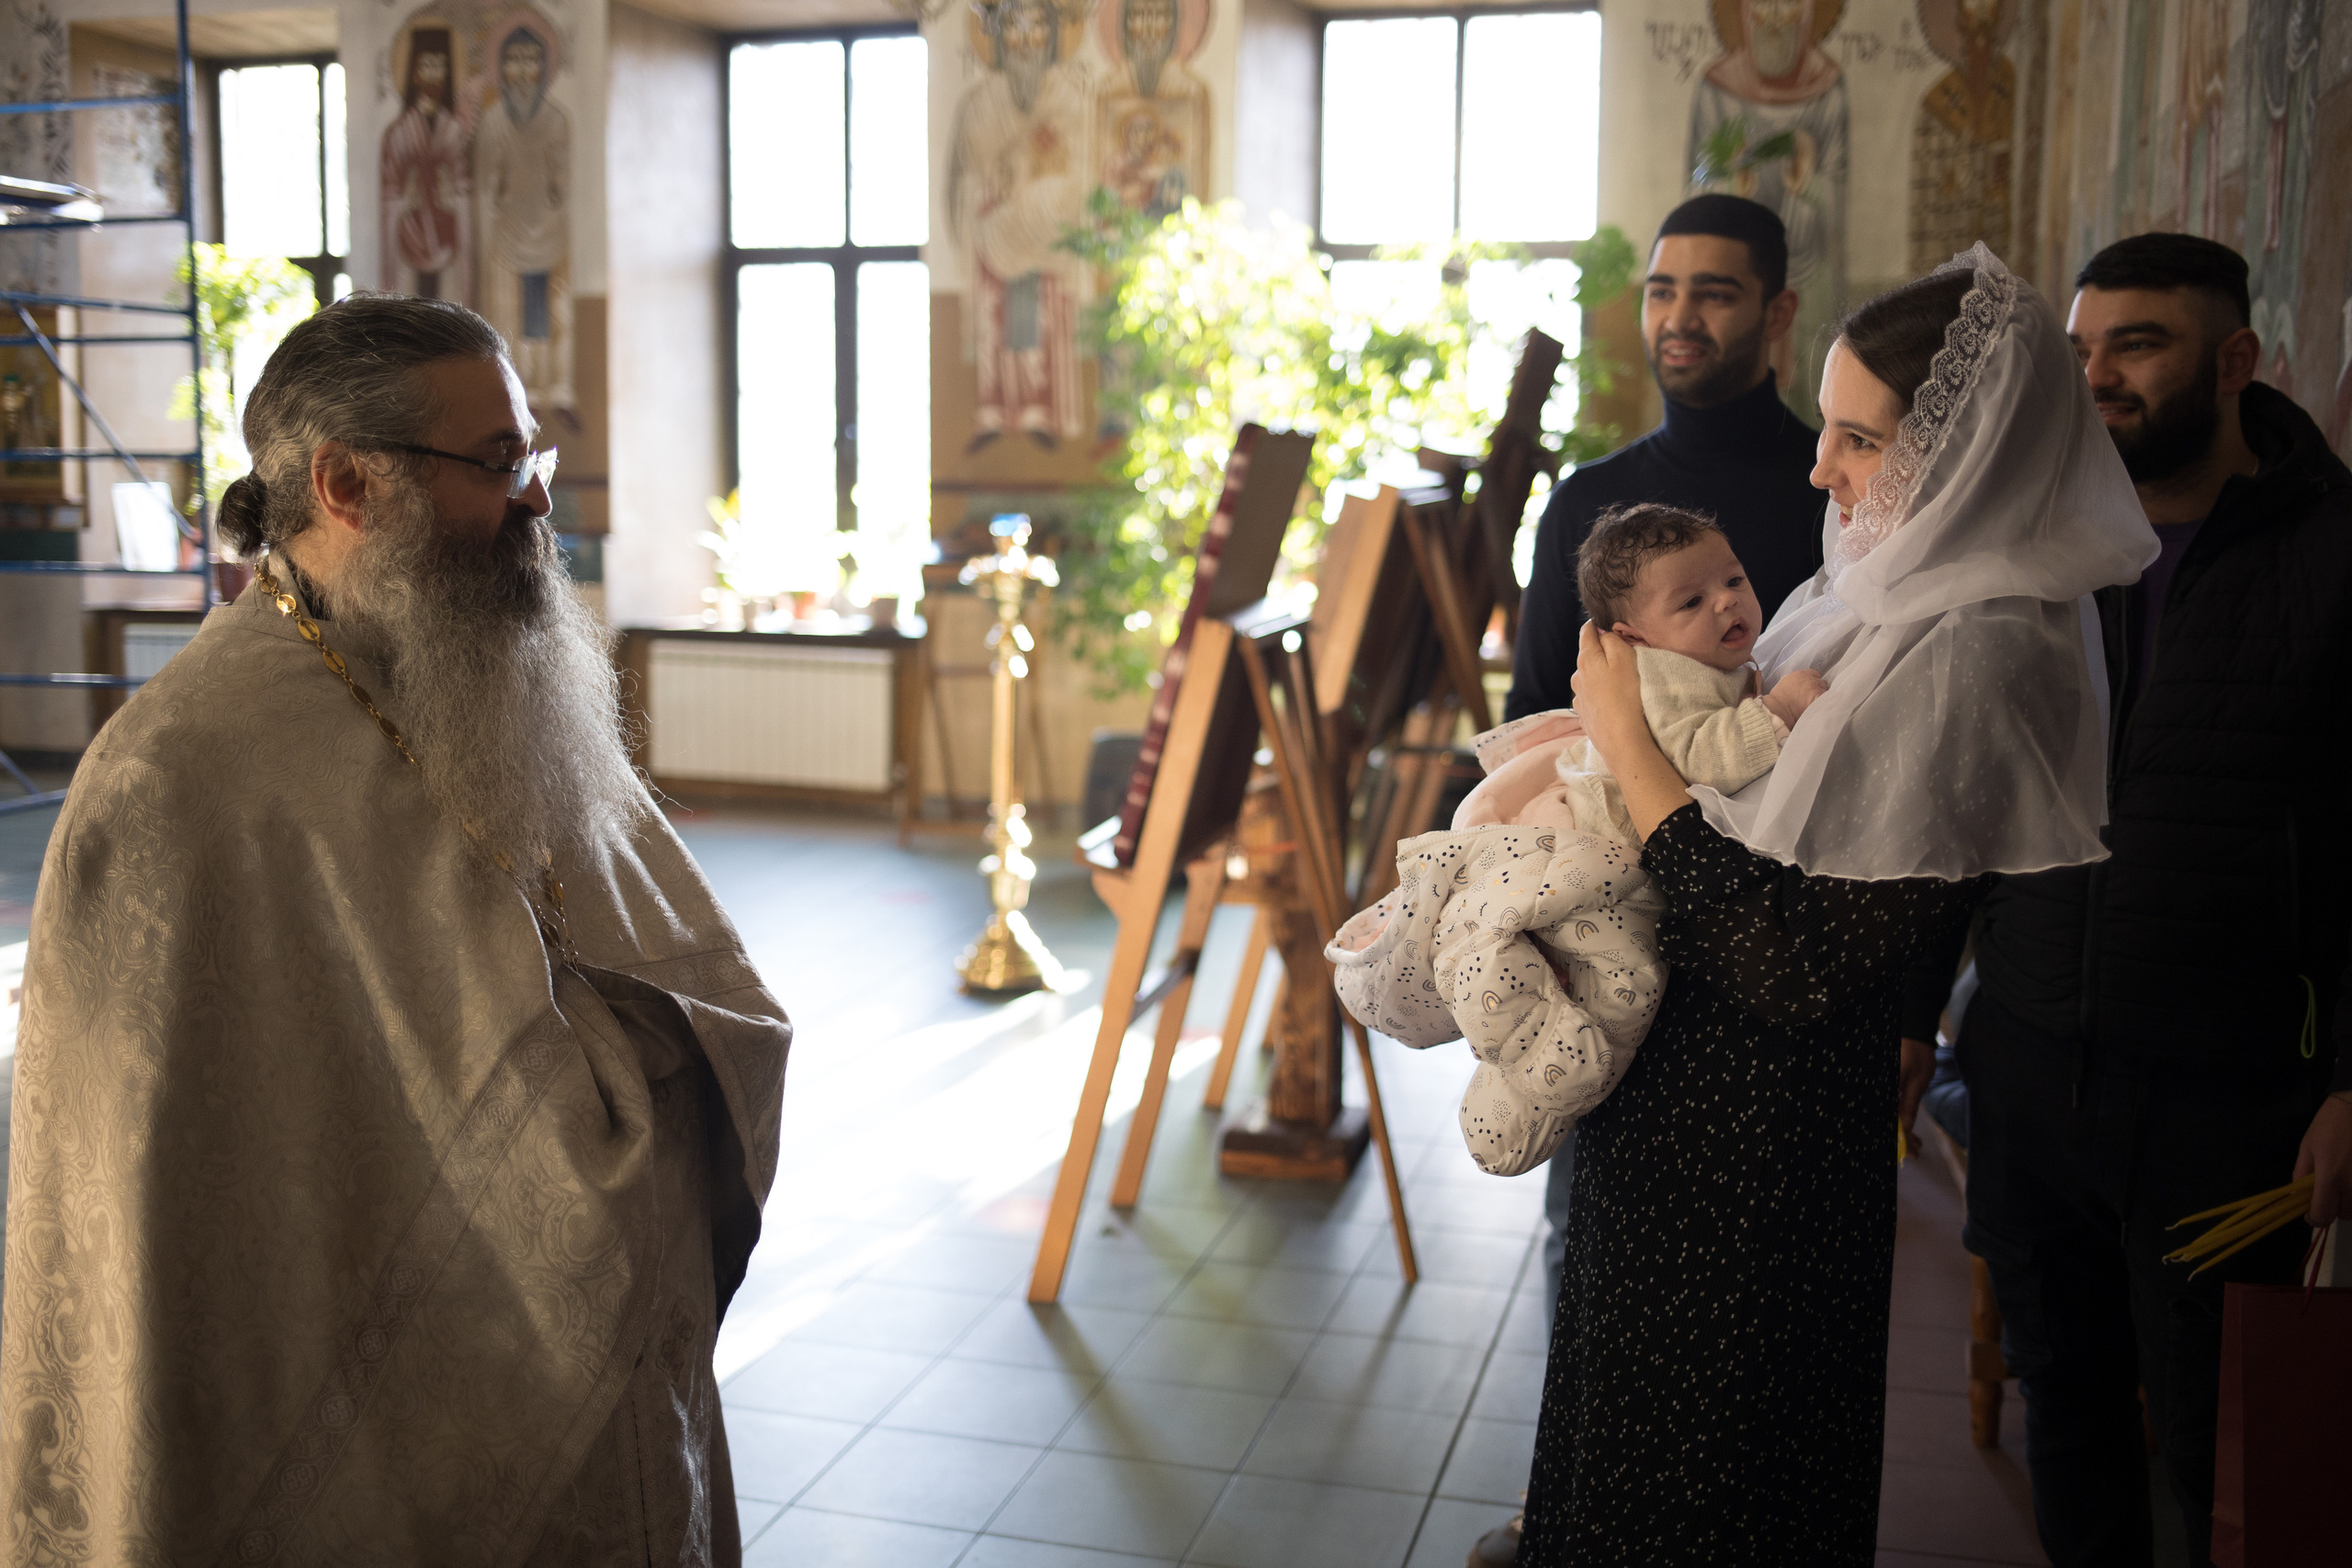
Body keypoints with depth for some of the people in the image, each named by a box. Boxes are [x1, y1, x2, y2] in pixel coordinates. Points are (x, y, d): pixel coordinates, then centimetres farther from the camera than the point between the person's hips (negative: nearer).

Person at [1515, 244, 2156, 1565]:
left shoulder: (1971, 660, -25)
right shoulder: (1889, 589, 4)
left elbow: (1793, 961, -28)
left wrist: (1631, 745, -21)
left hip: (1757, 1129, -9)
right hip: (1696, 1075, 9)